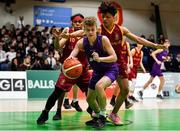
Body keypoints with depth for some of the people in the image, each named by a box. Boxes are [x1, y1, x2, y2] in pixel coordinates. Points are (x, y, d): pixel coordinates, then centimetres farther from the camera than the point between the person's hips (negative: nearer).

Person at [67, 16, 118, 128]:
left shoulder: (103, 39, -23)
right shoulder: (82, 42, -11)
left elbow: (114, 57, -26)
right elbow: (73, 53, -24)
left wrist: (100, 59, -42)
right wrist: (70, 58, -48)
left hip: (110, 69, -6)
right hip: (97, 72, 6)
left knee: (99, 86, -35)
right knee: (90, 99, 13)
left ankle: (103, 116, -18)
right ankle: (97, 116, 42)